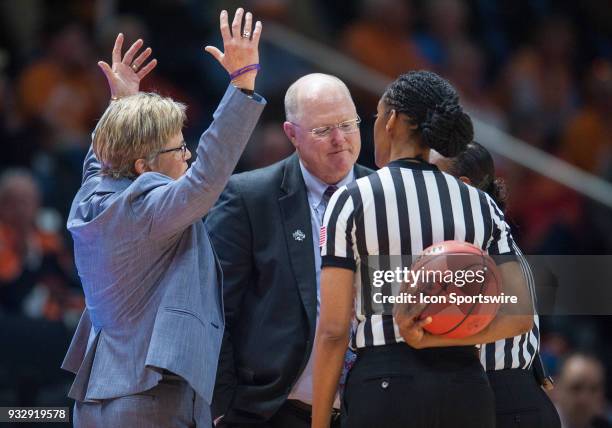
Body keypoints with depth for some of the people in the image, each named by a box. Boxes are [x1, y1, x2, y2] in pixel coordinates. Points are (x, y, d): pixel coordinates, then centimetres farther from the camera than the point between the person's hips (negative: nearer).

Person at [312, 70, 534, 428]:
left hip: (383, 388, -4)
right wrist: (430, 340, -5)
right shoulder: (482, 205, 10)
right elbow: (520, 314, 0)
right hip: (466, 391, 4)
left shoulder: (351, 201, -1)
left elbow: (333, 331, -5)